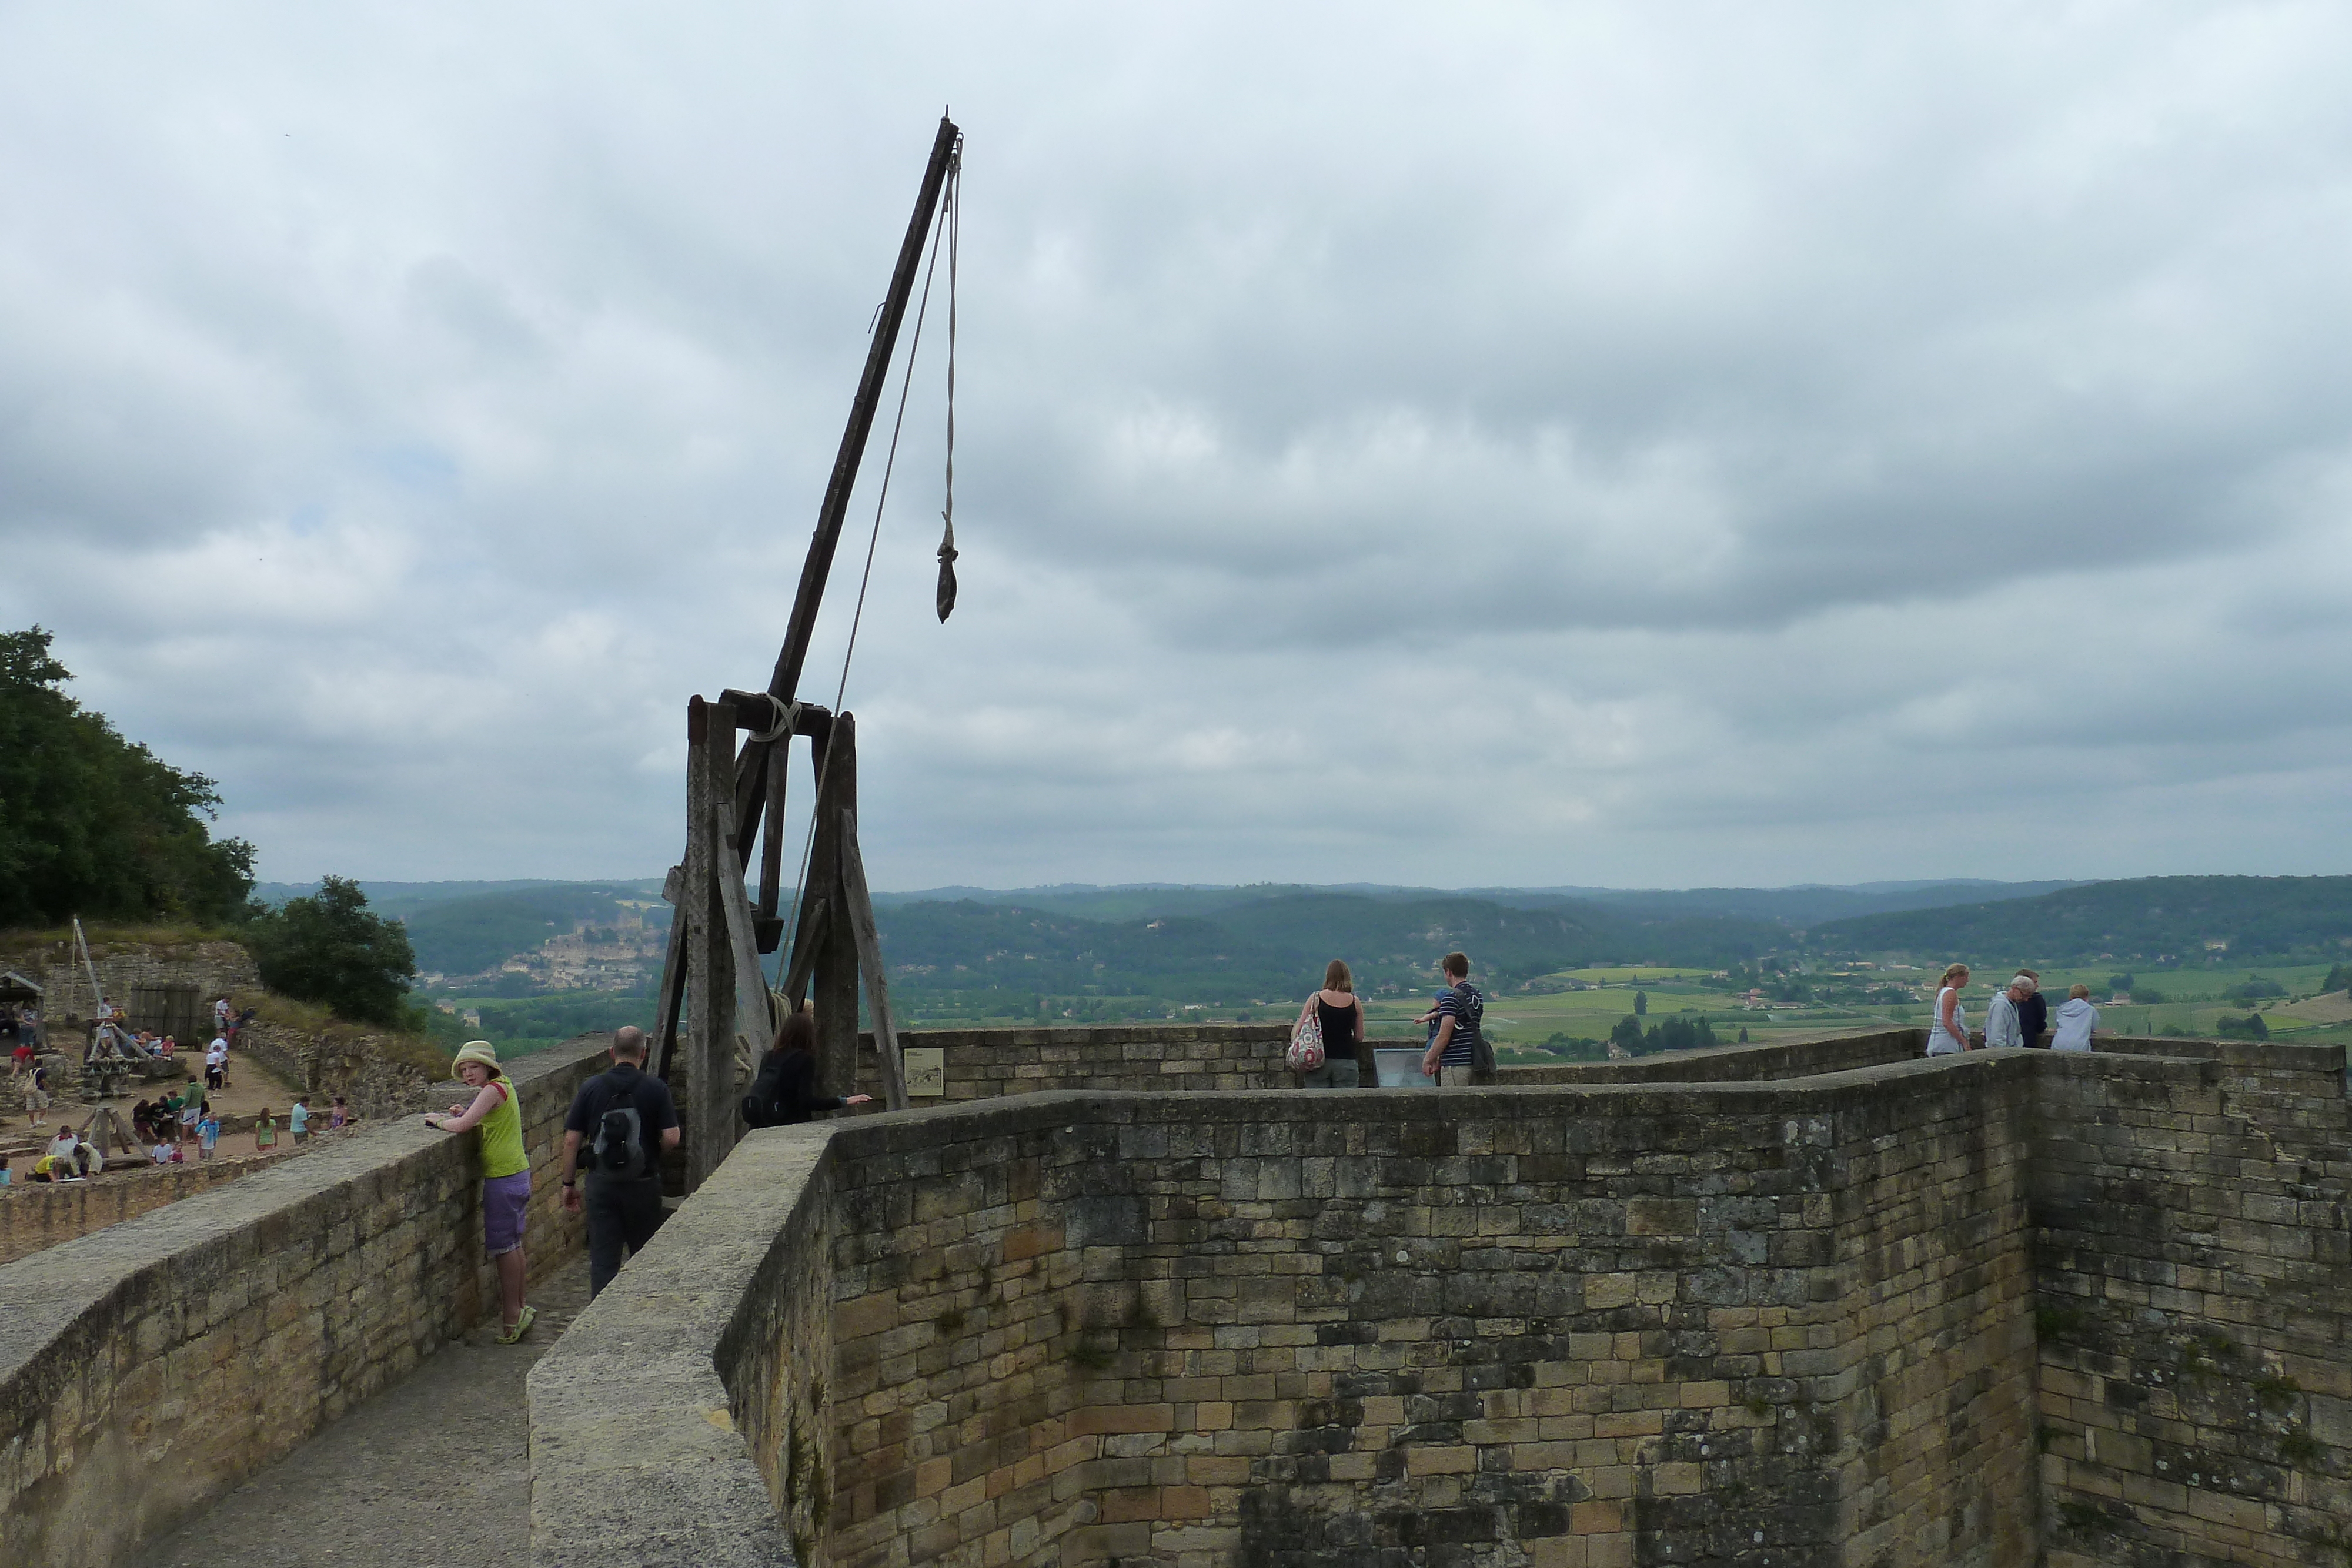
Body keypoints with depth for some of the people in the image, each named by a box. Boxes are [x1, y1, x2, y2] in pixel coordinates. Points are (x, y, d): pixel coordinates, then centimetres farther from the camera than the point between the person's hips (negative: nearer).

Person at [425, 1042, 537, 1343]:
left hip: (503, 1179, -10)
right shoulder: (503, 1084, 13)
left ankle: (512, 1317, 5)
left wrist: (438, 1120, -3)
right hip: (518, 1173, 10)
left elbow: (461, 1126, -21)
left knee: (502, 1246, -2)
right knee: (513, 1244, 16)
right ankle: (519, 1307, 25)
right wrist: (465, 1114, 4)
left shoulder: (493, 1089, -16)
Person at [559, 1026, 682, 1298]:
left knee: (603, 1258, 4)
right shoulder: (656, 1089, -5)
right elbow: (671, 1139, -12)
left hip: (601, 1184, 1)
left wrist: (569, 1184, 9)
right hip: (644, 1183, -1)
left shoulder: (591, 1088, -1)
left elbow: (571, 1140, -1)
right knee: (644, 1257, 15)